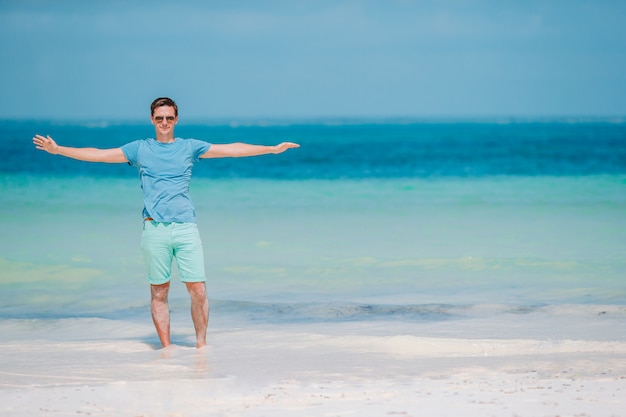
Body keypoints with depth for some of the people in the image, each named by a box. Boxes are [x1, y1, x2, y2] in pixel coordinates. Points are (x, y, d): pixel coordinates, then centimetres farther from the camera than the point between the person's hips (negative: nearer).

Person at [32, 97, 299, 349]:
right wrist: (58, 150, 5)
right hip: (154, 228, 0)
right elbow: (99, 155, 11)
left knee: (198, 290, -6)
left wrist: (273, 149, 10)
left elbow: (231, 149, 12)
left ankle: (201, 345, 3)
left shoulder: (190, 147, 12)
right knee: (158, 292, 1)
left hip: (186, 227, 0)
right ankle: (166, 348, 8)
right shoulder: (139, 149, 11)